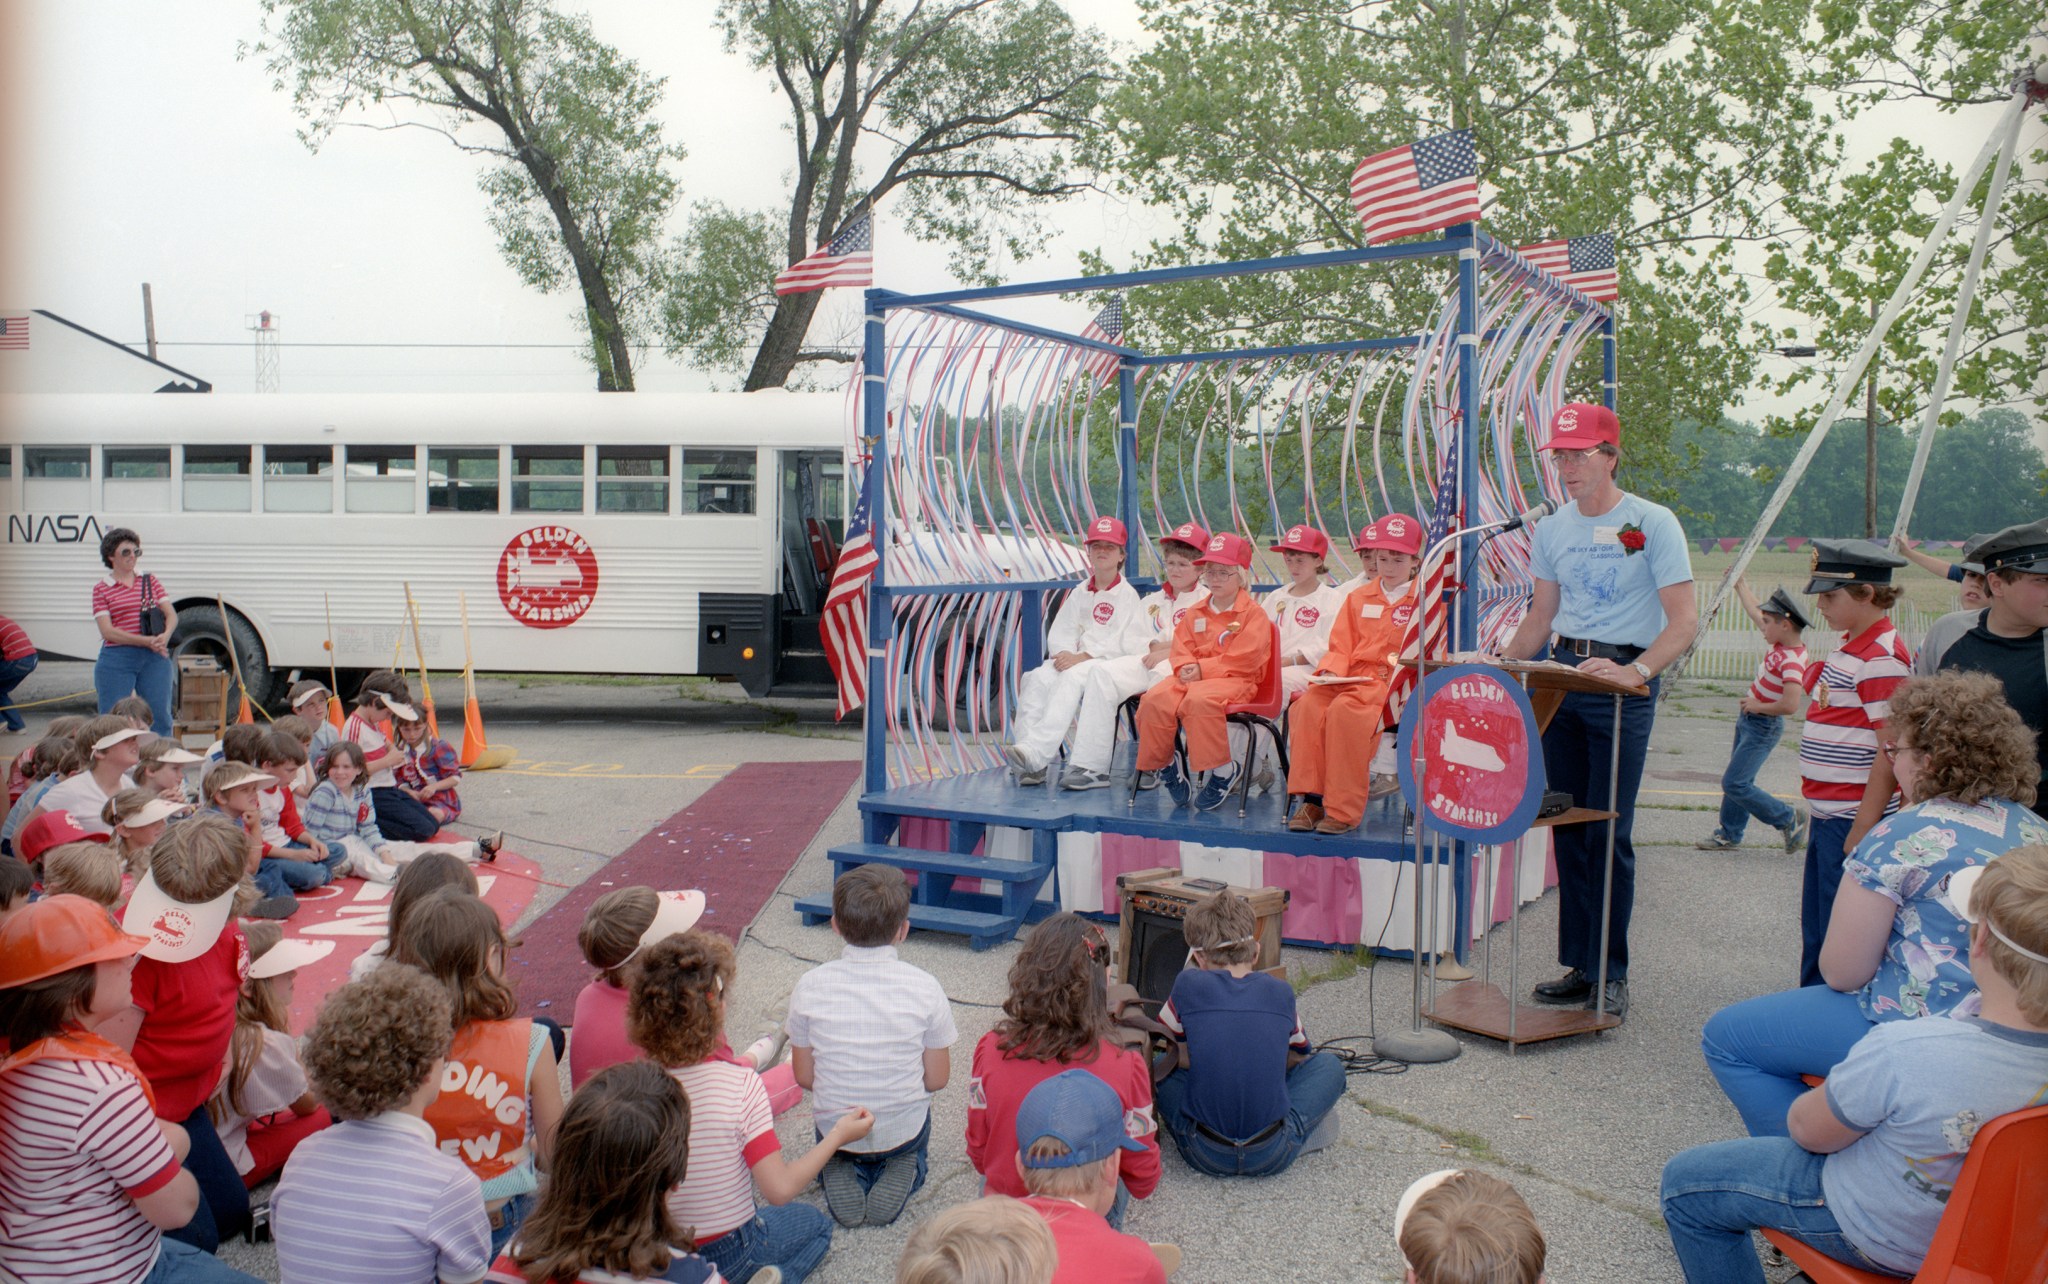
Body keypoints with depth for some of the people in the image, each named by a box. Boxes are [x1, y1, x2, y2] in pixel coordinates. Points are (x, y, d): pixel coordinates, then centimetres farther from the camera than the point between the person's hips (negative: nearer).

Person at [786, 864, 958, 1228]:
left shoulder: (809, 986, -16)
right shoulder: (925, 988, -18)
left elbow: (804, 1076, -6)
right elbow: (937, 1079, -9)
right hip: (903, 1131, 0)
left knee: (830, 1152, 37)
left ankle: (841, 1173, 3)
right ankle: (901, 1172, 3)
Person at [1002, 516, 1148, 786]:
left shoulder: (1127, 595, 4)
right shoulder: (1080, 593, 22)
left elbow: (1125, 644, -9)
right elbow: (1059, 634, 16)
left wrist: (1082, 657, -17)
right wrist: (1066, 654, -8)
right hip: (1074, 660, 5)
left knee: (1070, 679, -36)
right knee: (1040, 677, -27)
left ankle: (1035, 752, -50)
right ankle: (1030, 764, -38)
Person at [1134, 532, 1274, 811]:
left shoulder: (1253, 613, 0)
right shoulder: (1195, 612, 19)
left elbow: (1244, 658, -11)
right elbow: (1182, 648, 14)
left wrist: (1203, 669, -15)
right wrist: (1186, 667, -10)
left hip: (1235, 680, -5)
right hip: (1192, 677, 5)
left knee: (1199, 700, -39)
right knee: (1155, 700, -24)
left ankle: (1222, 771, -21)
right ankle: (1164, 764, -3)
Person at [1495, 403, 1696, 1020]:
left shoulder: (1653, 523, -6)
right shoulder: (1552, 531, 11)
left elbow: (1683, 620, -12)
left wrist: (1636, 671, -28)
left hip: (1623, 685, -5)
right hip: (1560, 677, 6)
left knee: (1609, 829, -6)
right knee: (1567, 827, 7)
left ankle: (1611, 973, 5)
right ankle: (1577, 964, 17)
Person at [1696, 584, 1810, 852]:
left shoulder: (1792, 661, -26)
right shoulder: (1779, 643, 0)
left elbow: (1790, 705, -35)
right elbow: (1754, 612, 17)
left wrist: (1758, 706, -20)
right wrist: (1740, 584, 23)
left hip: (1763, 727, -9)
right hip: (1748, 719, 9)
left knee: (1735, 783, -10)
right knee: (1736, 781, 15)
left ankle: (1790, 821, 4)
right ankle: (1729, 834, 25)